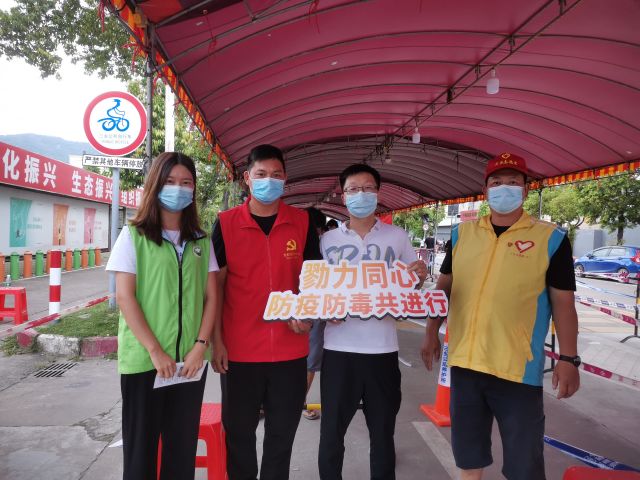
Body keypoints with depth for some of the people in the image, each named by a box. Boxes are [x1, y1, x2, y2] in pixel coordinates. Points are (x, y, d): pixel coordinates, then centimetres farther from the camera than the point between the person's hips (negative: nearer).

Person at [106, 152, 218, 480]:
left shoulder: (201, 240, 9)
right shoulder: (134, 235, 0)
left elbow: (210, 297, 7)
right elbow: (124, 297, -7)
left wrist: (200, 345, -6)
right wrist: (155, 351, -13)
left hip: (190, 359, 3)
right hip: (143, 358, -3)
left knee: (183, 443, 11)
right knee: (141, 442, 8)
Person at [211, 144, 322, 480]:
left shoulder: (302, 222, 1)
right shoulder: (226, 223, -3)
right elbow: (216, 283, 0)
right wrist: (216, 340, -5)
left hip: (290, 349, 1)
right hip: (239, 349, -1)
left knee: (282, 432, 16)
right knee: (239, 432, 14)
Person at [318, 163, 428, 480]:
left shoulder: (397, 237, 5)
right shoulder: (328, 240, 5)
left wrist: (420, 275, -10)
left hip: (382, 349, 0)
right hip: (338, 349, 0)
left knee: (382, 433, 15)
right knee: (331, 433, 10)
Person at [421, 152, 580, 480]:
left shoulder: (550, 238, -4)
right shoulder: (462, 233, 5)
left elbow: (563, 303, -2)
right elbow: (444, 285, 12)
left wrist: (568, 359, -5)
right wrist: (432, 333, 9)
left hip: (519, 369, -3)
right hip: (465, 363, 3)